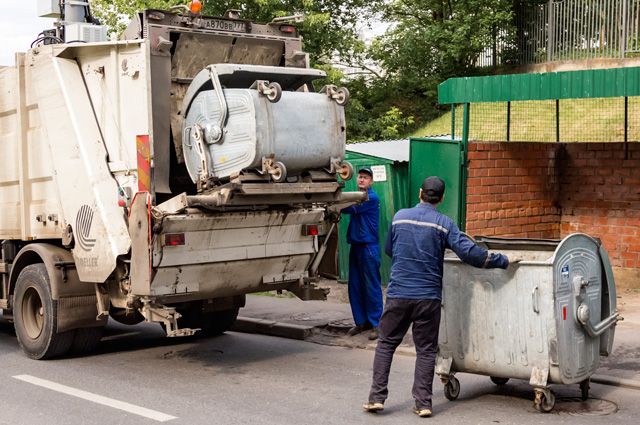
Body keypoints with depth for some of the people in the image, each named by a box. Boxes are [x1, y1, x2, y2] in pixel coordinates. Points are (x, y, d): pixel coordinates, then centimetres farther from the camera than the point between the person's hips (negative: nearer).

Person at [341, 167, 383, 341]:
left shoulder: (372, 198, -9)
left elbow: (352, 209, -16)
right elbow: (348, 210, 10)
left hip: (368, 247, -8)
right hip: (355, 246, 8)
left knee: (371, 287, -4)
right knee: (355, 286, 10)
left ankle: (376, 324, 2)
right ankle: (361, 322, 19)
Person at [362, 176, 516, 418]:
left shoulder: (400, 217, 3)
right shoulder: (444, 223, -5)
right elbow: (469, 252, -13)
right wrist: (502, 261, -4)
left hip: (398, 293, 1)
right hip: (428, 296, -1)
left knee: (386, 344, 11)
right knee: (426, 350, 8)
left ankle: (377, 397, 6)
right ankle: (423, 403, 6)